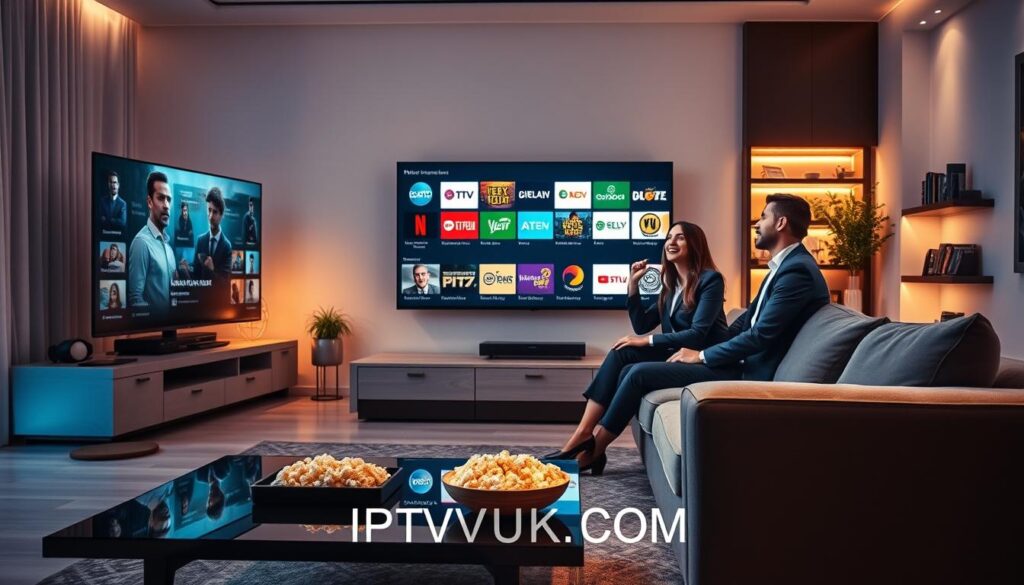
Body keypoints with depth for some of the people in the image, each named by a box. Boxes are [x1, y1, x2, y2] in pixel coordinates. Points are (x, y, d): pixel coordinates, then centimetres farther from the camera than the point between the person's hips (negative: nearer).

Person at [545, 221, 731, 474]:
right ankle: (583, 434, -21)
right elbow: (642, 326, 10)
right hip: (680, 358, 7)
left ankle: (593, 450, -16)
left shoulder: (710, 279, -9)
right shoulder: (671, 283, 15)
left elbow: (698, 334, -18)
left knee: (638, 373, -27)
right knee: (620, 354, -14)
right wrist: (633, 285, 1)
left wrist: (648, 340, -15)